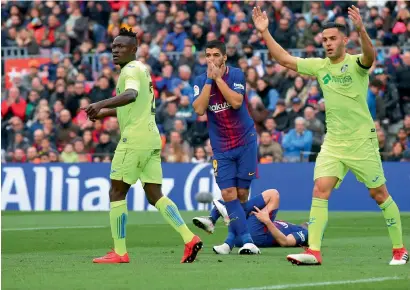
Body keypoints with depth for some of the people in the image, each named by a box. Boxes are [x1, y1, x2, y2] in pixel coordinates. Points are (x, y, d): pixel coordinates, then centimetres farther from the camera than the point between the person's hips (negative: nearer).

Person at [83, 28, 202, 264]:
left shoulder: (131, 69, -9)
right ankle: (190, 238, -4)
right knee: (155, 195, 7)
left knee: (117, 192, -2)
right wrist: (107, 112, 28)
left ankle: (119, 252, -2)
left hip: (135, 139, -9)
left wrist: (101, 104, -41)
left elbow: (131, 95, -31)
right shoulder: (141, 69, 21)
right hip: (151, 139, 9)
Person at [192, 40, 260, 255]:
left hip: (245, 142, -2)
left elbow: (236, 102, -21)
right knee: (228, 194, -11)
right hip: (221, 147, 2)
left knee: (242, 193, 0)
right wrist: (209, 80, -14)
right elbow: (199, 109, -13)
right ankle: (246, 241, -13)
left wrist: (218, 78, -19)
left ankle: (233, 237, 16)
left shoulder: (236, 75, -6)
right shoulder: (200, 81, 2)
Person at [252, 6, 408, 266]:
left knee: (380, 194, 3)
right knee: (320, 189, -10)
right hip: (333, 142, 5)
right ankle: (314, 251, -14)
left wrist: (361, 29, -51)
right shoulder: (319, 66, 6)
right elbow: (285, 59, 8)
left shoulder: (356, 64, -9)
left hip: (362, 141, -5)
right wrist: (265, 32, -2)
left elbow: (370, 56, -32)